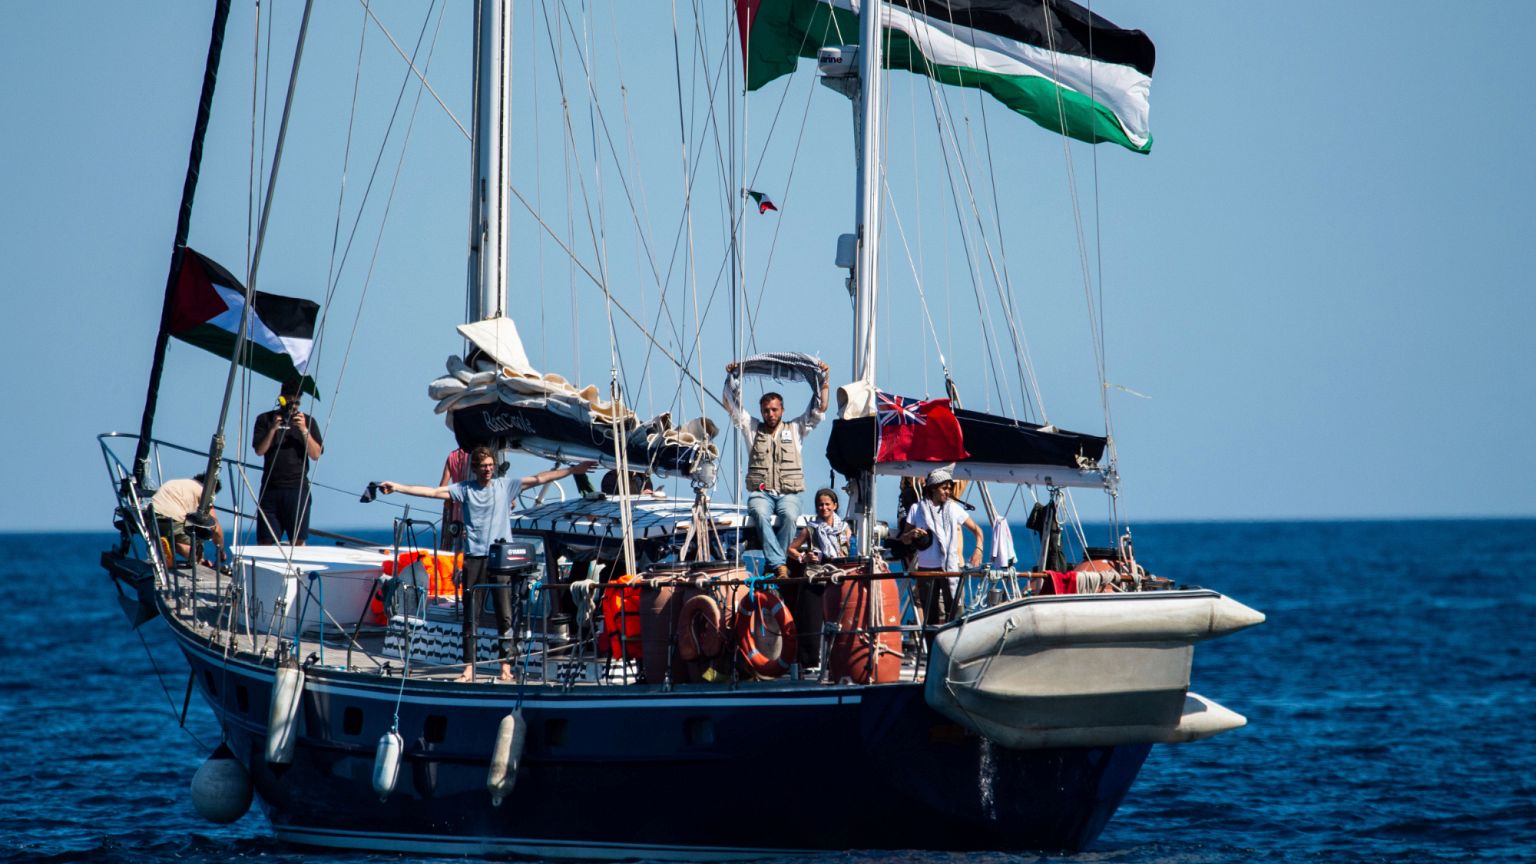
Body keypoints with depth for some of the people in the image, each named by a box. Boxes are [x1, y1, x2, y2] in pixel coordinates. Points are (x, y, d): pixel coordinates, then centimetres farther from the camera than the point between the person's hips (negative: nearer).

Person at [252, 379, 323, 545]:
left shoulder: (307, 421, 10)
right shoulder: (265, 419, 9)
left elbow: (316, 454, 2)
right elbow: (259, 450, 0)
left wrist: (304, 430, -11)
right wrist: (273, 429, -12)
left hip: (298, 488, 0)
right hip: (271, 488, 0)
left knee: (298, 541, -7)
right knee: (264, 541, -3)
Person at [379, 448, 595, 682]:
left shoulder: (505, 485, 6)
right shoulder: (464, 488, 5)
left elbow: (539, 479, 5)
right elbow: (434, 492, 1)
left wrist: (573, 470, 2)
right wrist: (397, 487, -7)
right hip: (474, 558, 0)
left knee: (505, 615, -2)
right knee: (471, 616, 2)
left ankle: (506, 666, 3)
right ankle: (469, 668, 5)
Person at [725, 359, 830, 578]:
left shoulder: (795, 429, 19)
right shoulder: (752, 428, 20)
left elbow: (819, 410, 16)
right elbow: (732, 406, 18)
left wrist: (823, 381, 9)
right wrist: (733, 379, 10)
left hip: (789, 493, 0)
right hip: (761, 492, 0)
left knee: (789, 516, -34)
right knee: (760, 514, -34)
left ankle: (773, 563, -31)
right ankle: (780, 565, -42)